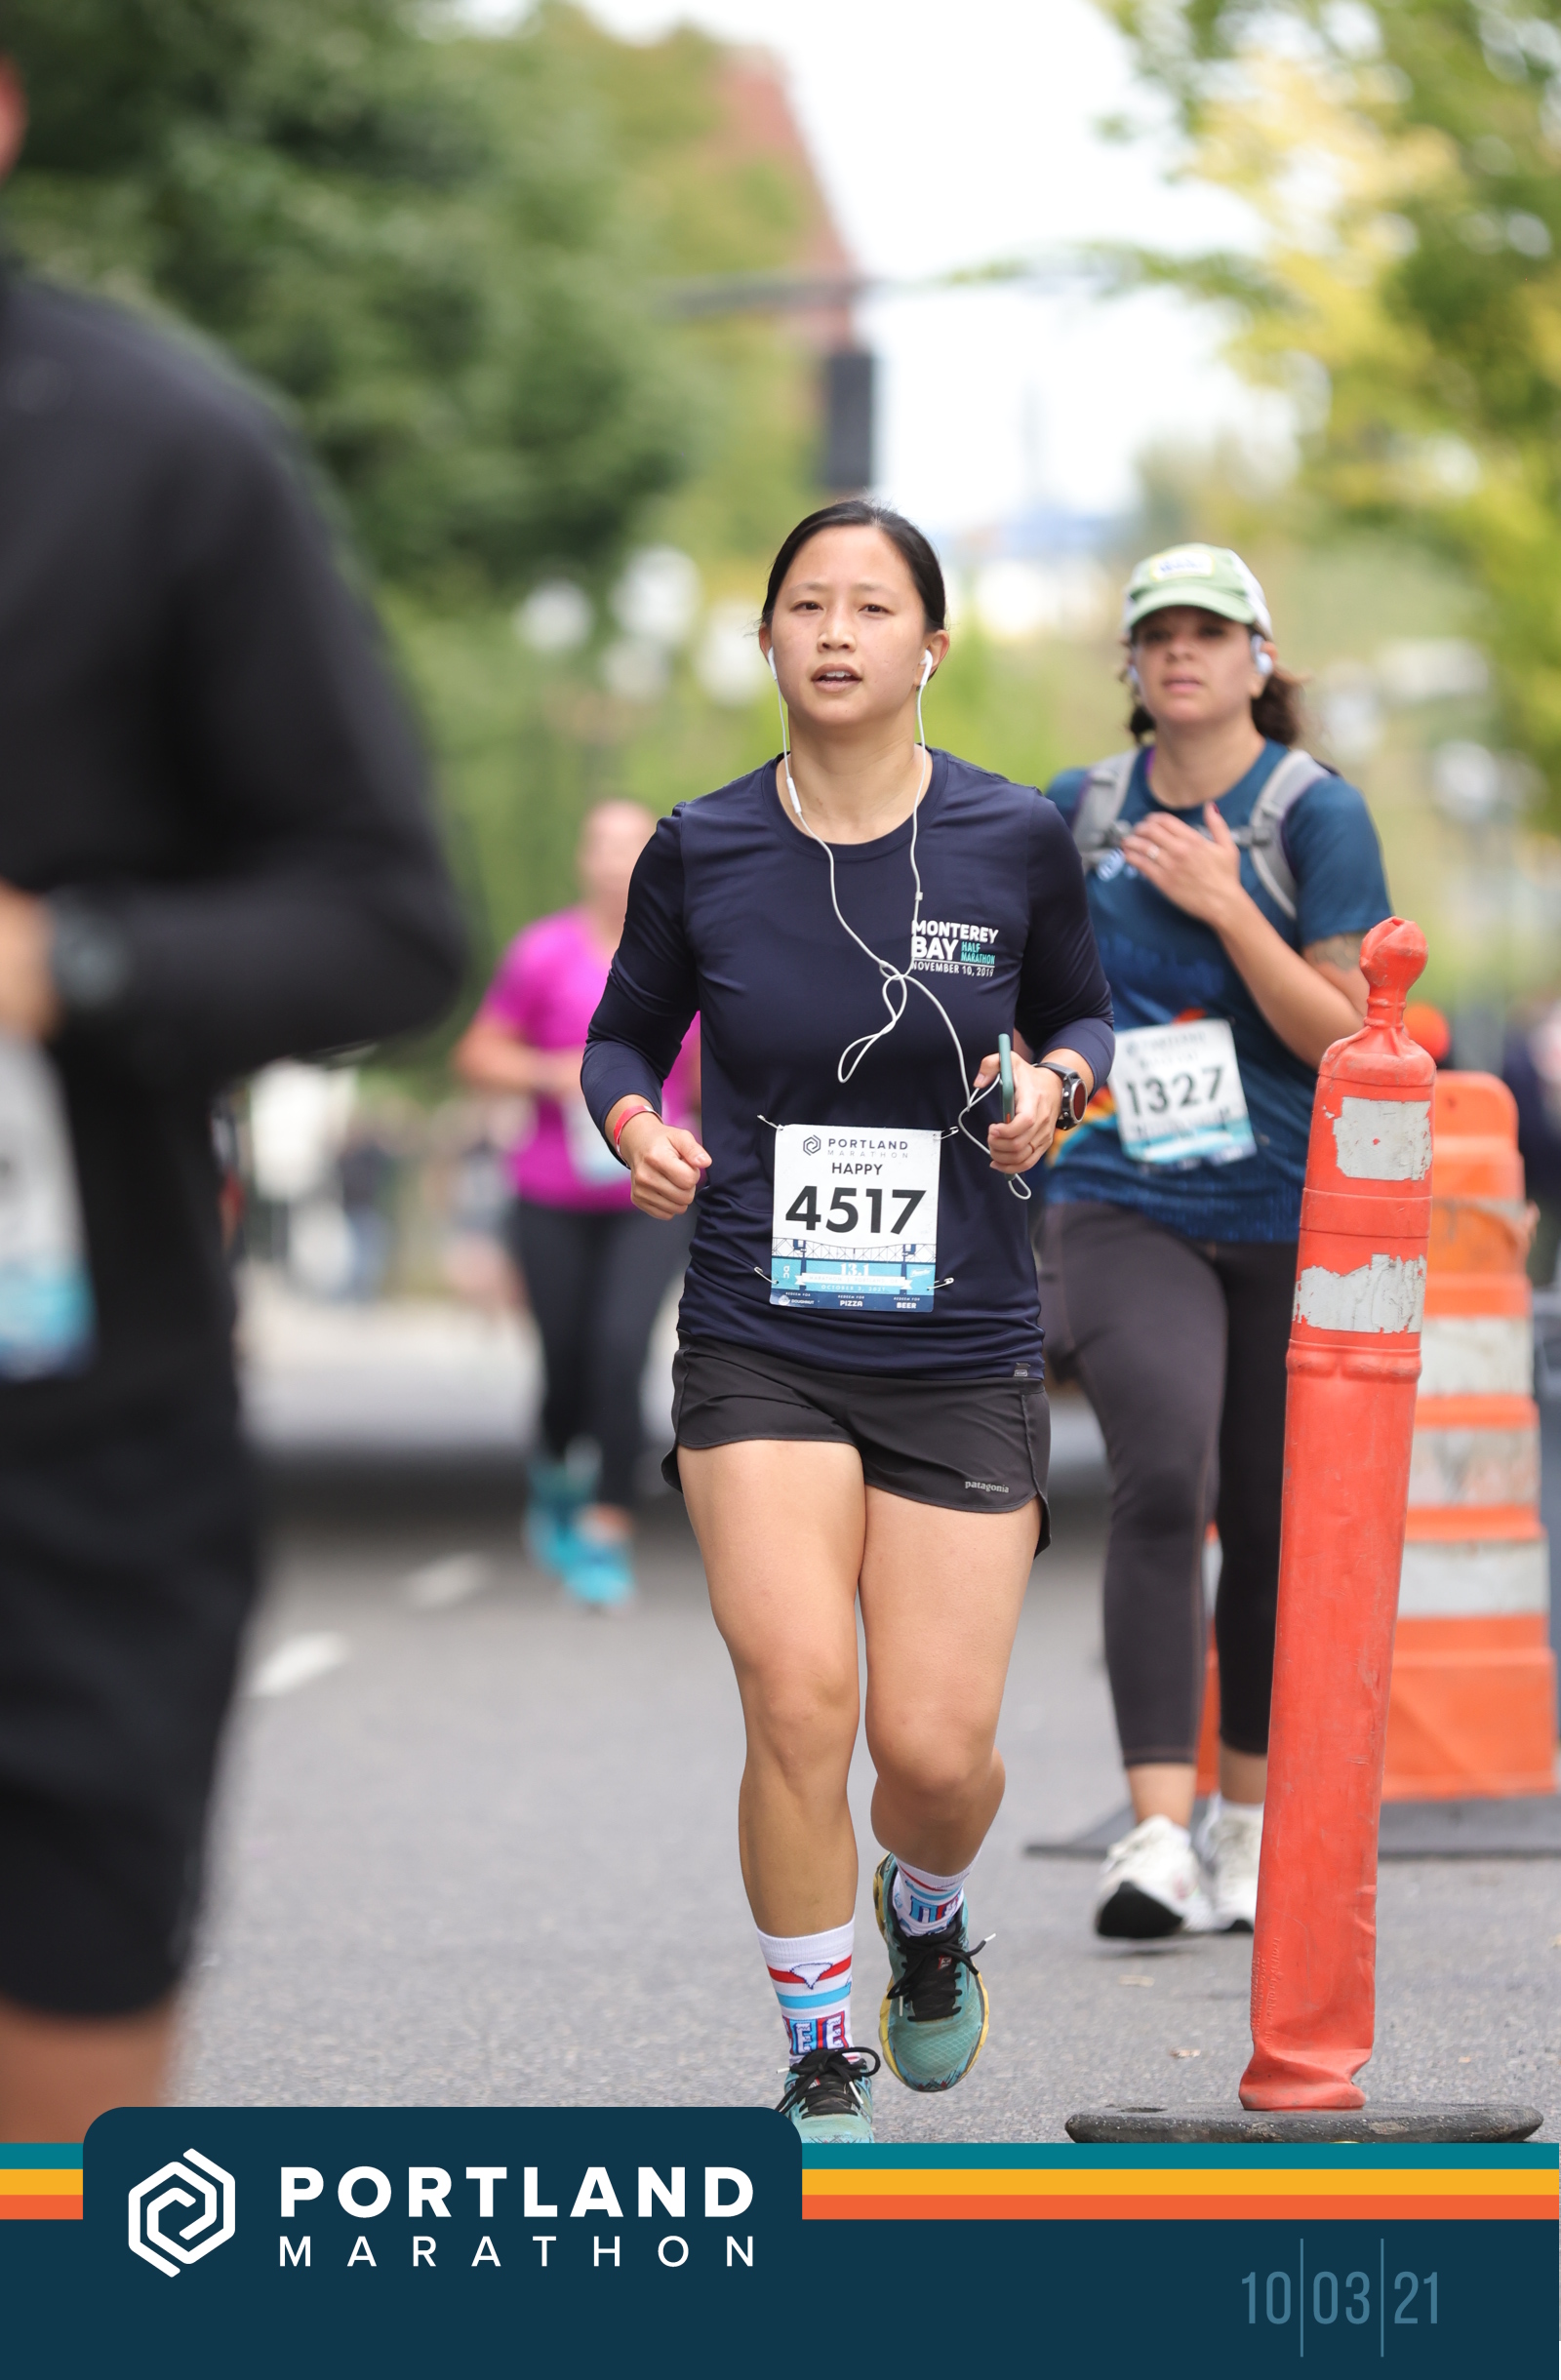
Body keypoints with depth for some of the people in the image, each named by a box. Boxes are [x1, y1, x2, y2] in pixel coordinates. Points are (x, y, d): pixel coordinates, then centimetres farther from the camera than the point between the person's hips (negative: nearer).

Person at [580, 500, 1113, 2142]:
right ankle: (821, 2061, 4)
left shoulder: (1013, 841, -2)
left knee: (940, 1748, -3)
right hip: (760, 1343, 0)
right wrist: (631, 1122, -7)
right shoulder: (702, 851, -1)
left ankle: (924, 1918, 35)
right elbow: (625, 1028, 14)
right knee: (800, 1701, -16)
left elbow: (1082, 1014, 14)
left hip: (962, 1349, 0)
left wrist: (1054, 1085, -8)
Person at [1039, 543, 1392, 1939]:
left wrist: (1224, 904, -18)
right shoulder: (1082, 810, 6)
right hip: (1125, 1208, 0)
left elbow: (1344, 1036, -11)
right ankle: (1158, 1837, -26)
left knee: (1270, 1524, 6)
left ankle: (1250, 1823, 26)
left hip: (1289, 1214, 0)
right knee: (1160, 1477, -21)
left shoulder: (1315, 813, -4)